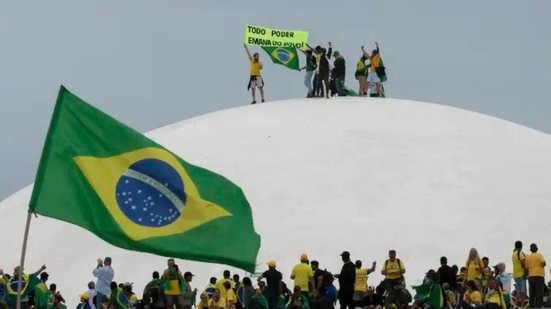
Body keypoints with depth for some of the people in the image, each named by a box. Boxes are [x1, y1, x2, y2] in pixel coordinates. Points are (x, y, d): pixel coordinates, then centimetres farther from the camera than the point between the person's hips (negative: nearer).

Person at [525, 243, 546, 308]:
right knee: (539, 295, -8)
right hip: (539, 276, -5)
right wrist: (544, 263, 6)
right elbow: (543, 264, -14)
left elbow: (526, 268, 9)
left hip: (531, 277, 5)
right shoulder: (539, 255, -2)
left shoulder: (528, 257, 11)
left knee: (532, 296, 7)